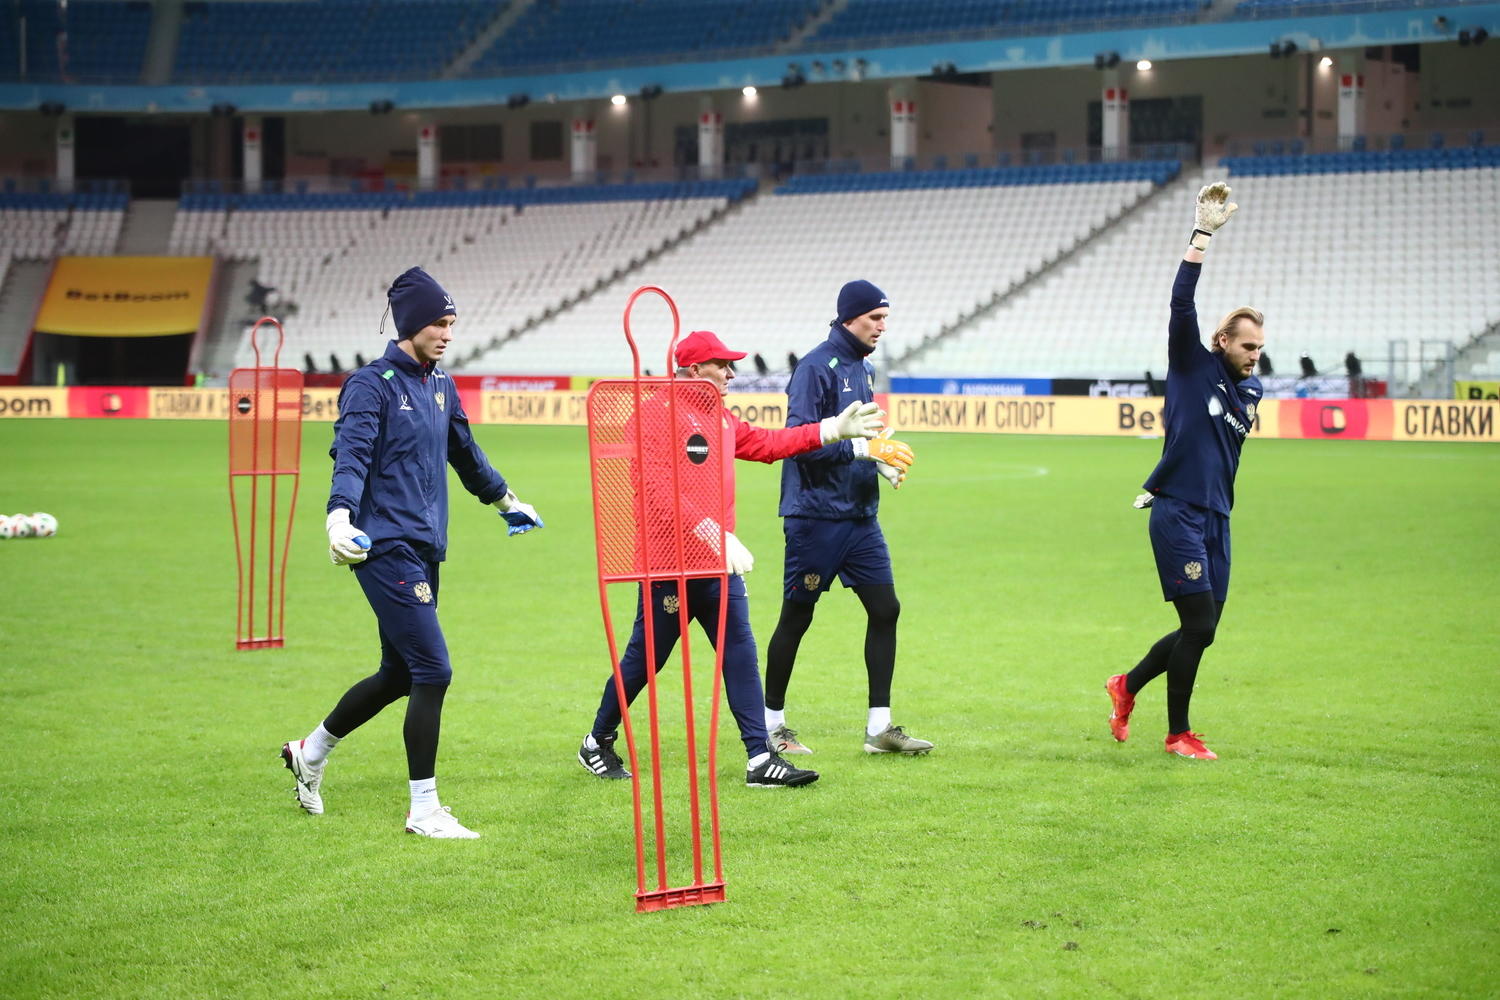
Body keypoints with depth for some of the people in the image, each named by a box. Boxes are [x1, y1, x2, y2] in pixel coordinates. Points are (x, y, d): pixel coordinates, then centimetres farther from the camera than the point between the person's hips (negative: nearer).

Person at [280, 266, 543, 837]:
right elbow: (350, 456, -21)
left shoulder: (440, 385, 15)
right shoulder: (372, 386, -9)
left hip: (424, 549, 9)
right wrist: (339, 517, -39)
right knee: (432, 671, -12)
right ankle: (424, 810, -3)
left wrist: (505, 500, 45)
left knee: (399, 675, 16)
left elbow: (464, 451, 32)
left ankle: (310, 753, 36)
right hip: (387, 548, -9)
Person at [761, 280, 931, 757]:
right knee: (796, 617, 2)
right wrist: (864, 447, -25)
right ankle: (772, 724, 14)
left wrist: (883, 460, 3)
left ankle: (880, 726, 8)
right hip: (815, 516, -8)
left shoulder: (865, 368, 14)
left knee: (884, 608, 3)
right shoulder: (816, 367, -13)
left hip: (860, 516, 8)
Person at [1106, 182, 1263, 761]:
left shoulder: (1251, 390, 13)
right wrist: (1202, 234, -19)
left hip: (1215, 517, 7)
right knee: (1198, 623, -10)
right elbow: (1182, 303, -16)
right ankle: (1177, 735, 2)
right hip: (1178, 516, -7)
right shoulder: (1192, 365, -3)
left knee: (1201, 631, 7)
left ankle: (1127, 686, 29)